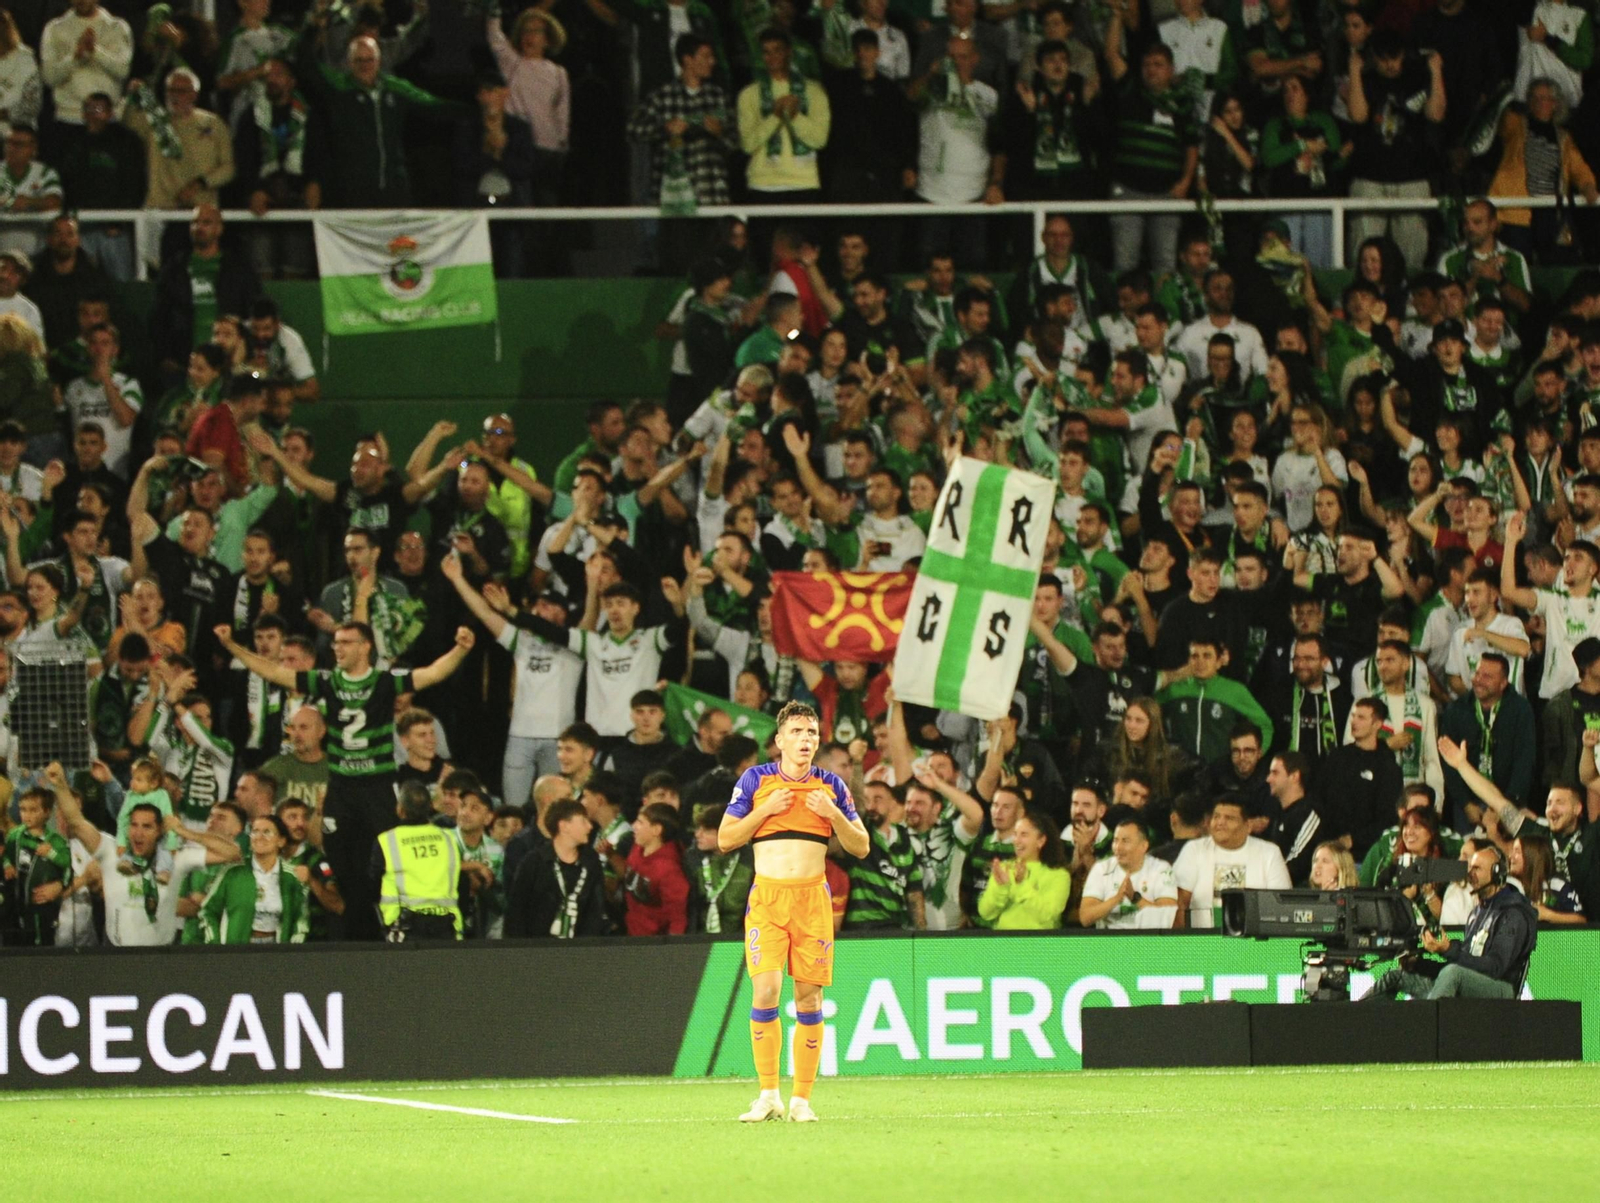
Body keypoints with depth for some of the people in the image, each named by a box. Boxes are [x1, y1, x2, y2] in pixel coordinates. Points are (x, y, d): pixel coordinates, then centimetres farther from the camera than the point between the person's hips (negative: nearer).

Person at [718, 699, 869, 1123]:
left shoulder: (831, 786, 9)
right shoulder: (756, 780, 5)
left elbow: (861, 847, 11)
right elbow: (725, 839, 4)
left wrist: (833, 814, -6)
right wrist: (767, 809, -7)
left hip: (812, 898, 1)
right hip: (766, 898, -1)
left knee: (809, 998, -1)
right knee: (765, 991, -14)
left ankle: (802, 1099, 5)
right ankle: (768, 1095, -5)